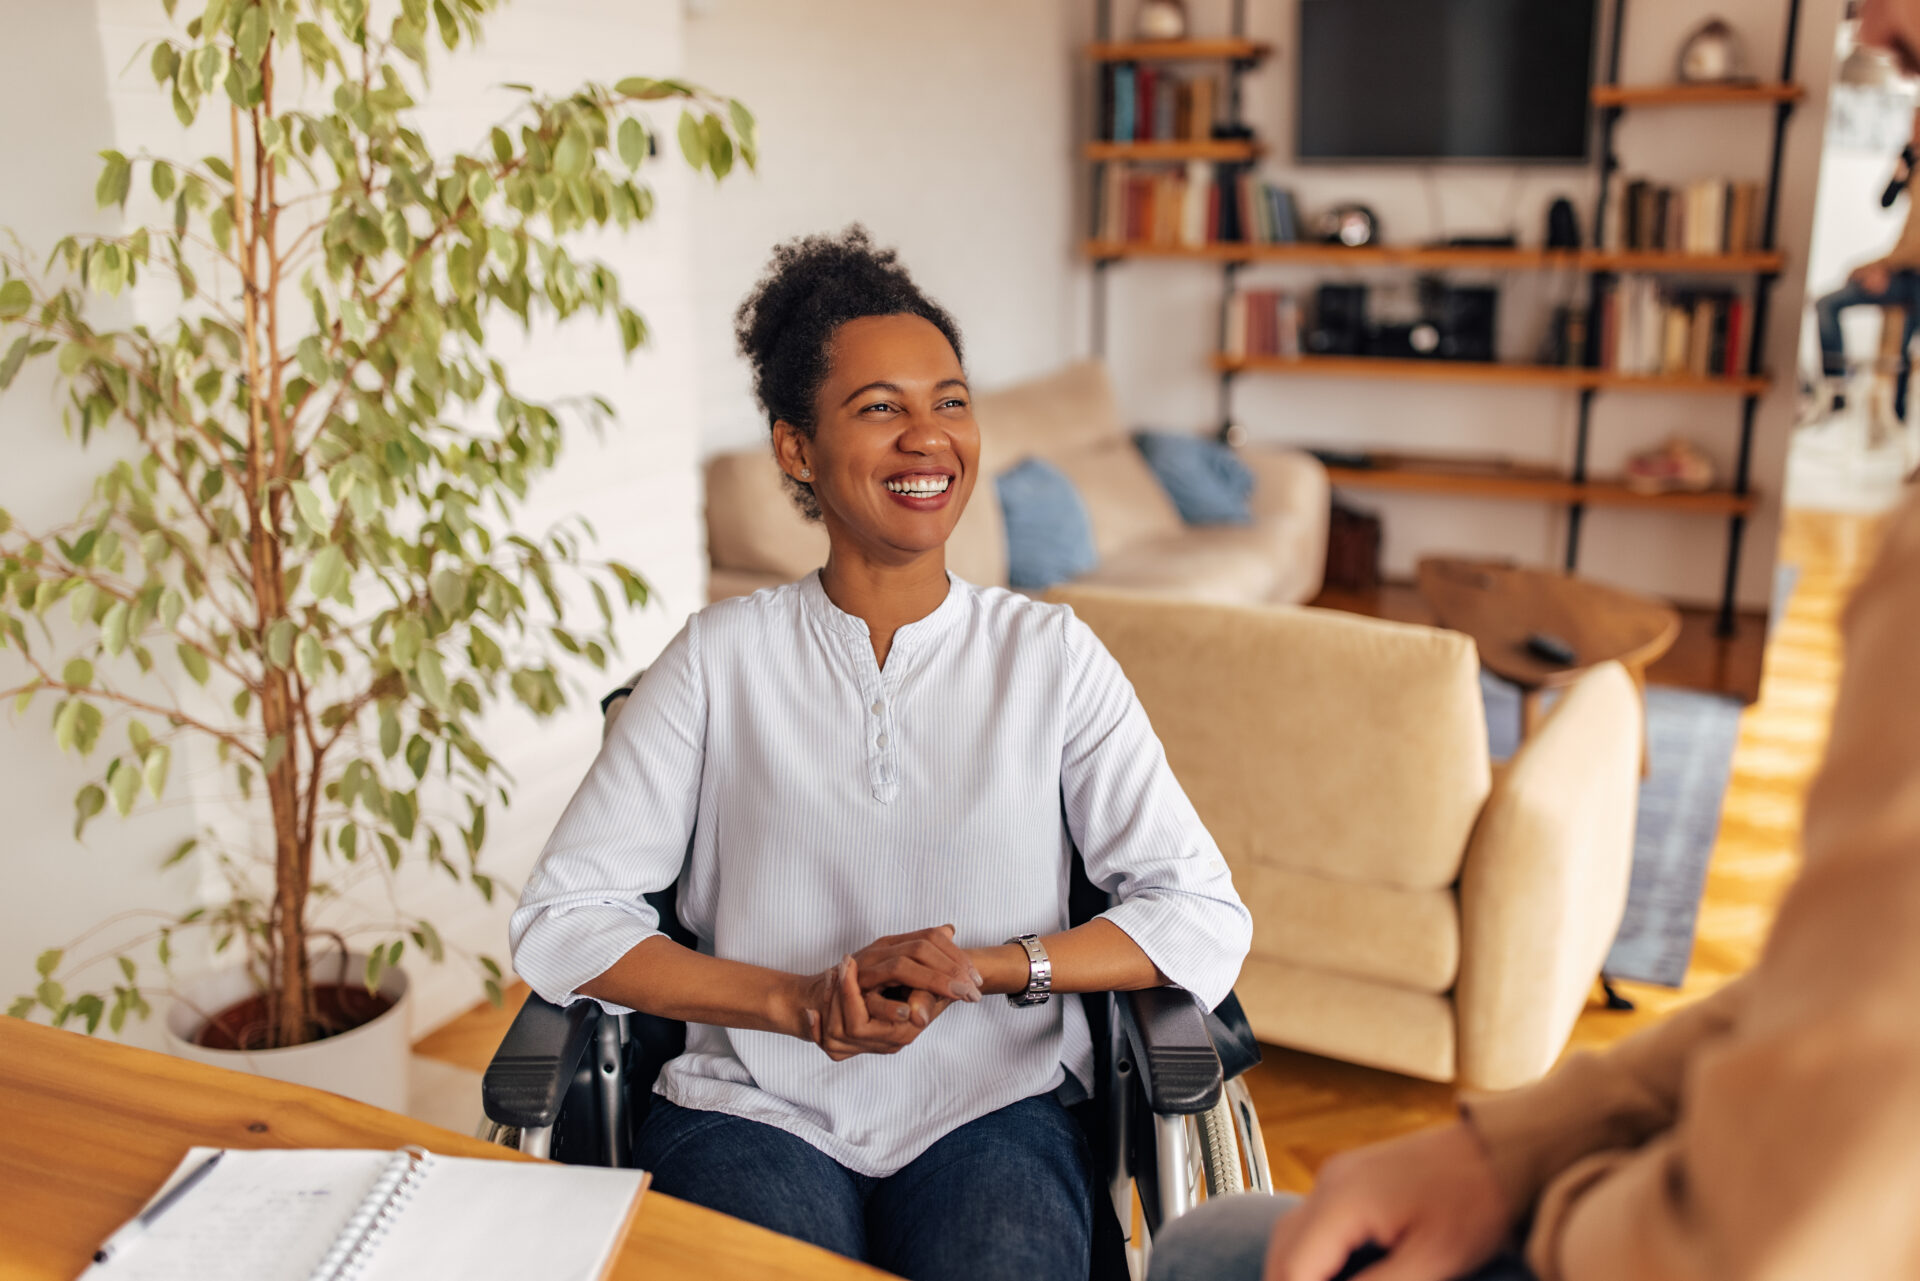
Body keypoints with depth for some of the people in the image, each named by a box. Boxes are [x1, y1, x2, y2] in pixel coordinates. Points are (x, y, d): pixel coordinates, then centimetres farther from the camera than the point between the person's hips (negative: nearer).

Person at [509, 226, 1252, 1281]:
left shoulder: (1050, 657, 3)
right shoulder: (720, 659, 2)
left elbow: (1206, 924, -2)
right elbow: (559, 923, -2)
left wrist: (986, 967, -15)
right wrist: (797, 1002, -13)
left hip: (993, 1110, 1)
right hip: (755, 1110, 0)